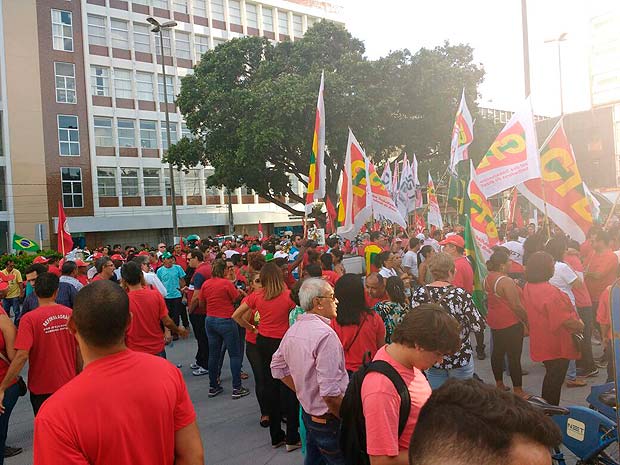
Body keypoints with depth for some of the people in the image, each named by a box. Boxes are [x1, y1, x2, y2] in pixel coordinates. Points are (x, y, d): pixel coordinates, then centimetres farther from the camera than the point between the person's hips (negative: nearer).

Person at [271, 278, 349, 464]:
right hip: (329, 421, -8)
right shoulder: (325, 334, -26)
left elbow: (278, 368, 14)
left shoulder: (292, 330, 1)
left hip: (308, 413, 8)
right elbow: (330, 393, -30)